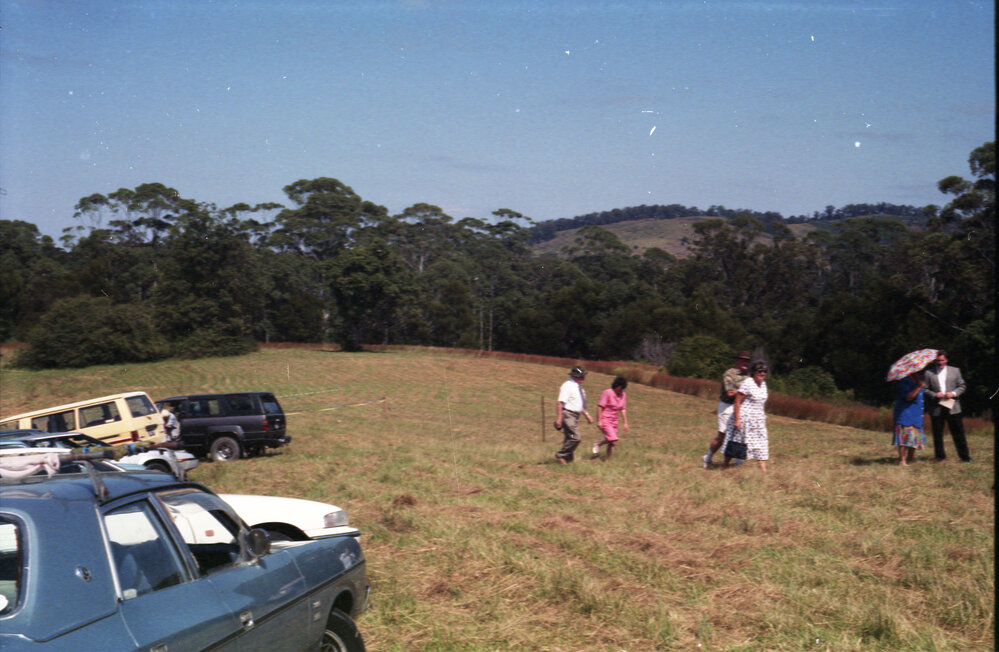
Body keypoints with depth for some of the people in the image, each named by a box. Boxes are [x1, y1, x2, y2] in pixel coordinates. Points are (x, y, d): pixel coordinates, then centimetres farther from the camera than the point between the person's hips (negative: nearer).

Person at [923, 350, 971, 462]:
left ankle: (964, 456, 7)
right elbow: (925, 390, 5)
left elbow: (961, 386, 10)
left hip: (952, 407, 0)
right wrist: (935, 395, -12)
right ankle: (940, 457, 14)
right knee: (937, 435, 4)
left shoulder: (955, 371, 9)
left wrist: (953, 393, -8)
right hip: (936, 409, 0)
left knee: (958, 433, 1)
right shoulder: (929, 373, 5)